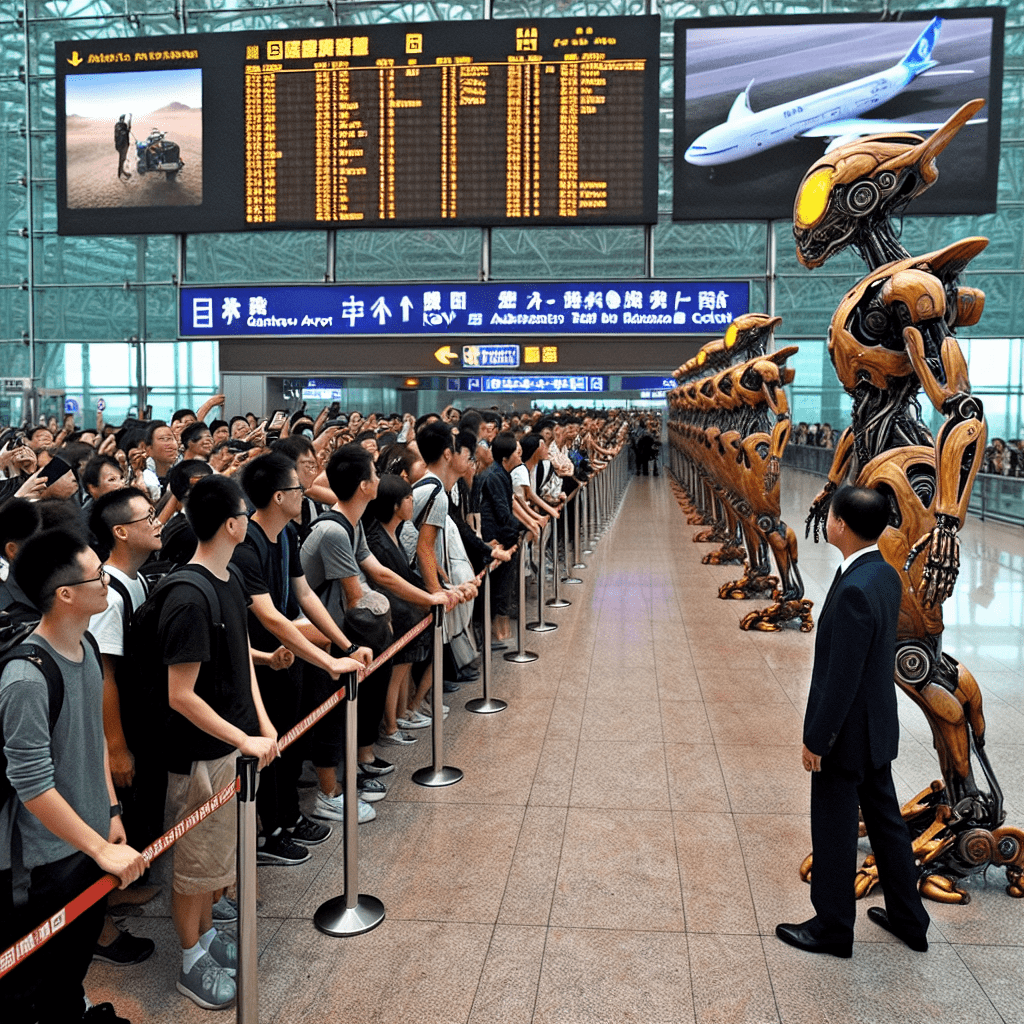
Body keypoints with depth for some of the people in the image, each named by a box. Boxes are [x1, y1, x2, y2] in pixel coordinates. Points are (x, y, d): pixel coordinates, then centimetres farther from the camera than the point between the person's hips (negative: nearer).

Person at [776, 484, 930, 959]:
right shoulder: (886, 575, 0)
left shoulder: (855, 590, -29)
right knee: (885, 818, 22)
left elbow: (842, 677, -26)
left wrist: (816, 740, -17)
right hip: (877, 726, 9)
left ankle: (832, 928, 26)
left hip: (846, 732, -9)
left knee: (834, 832, 8)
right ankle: (908, 918, 38)